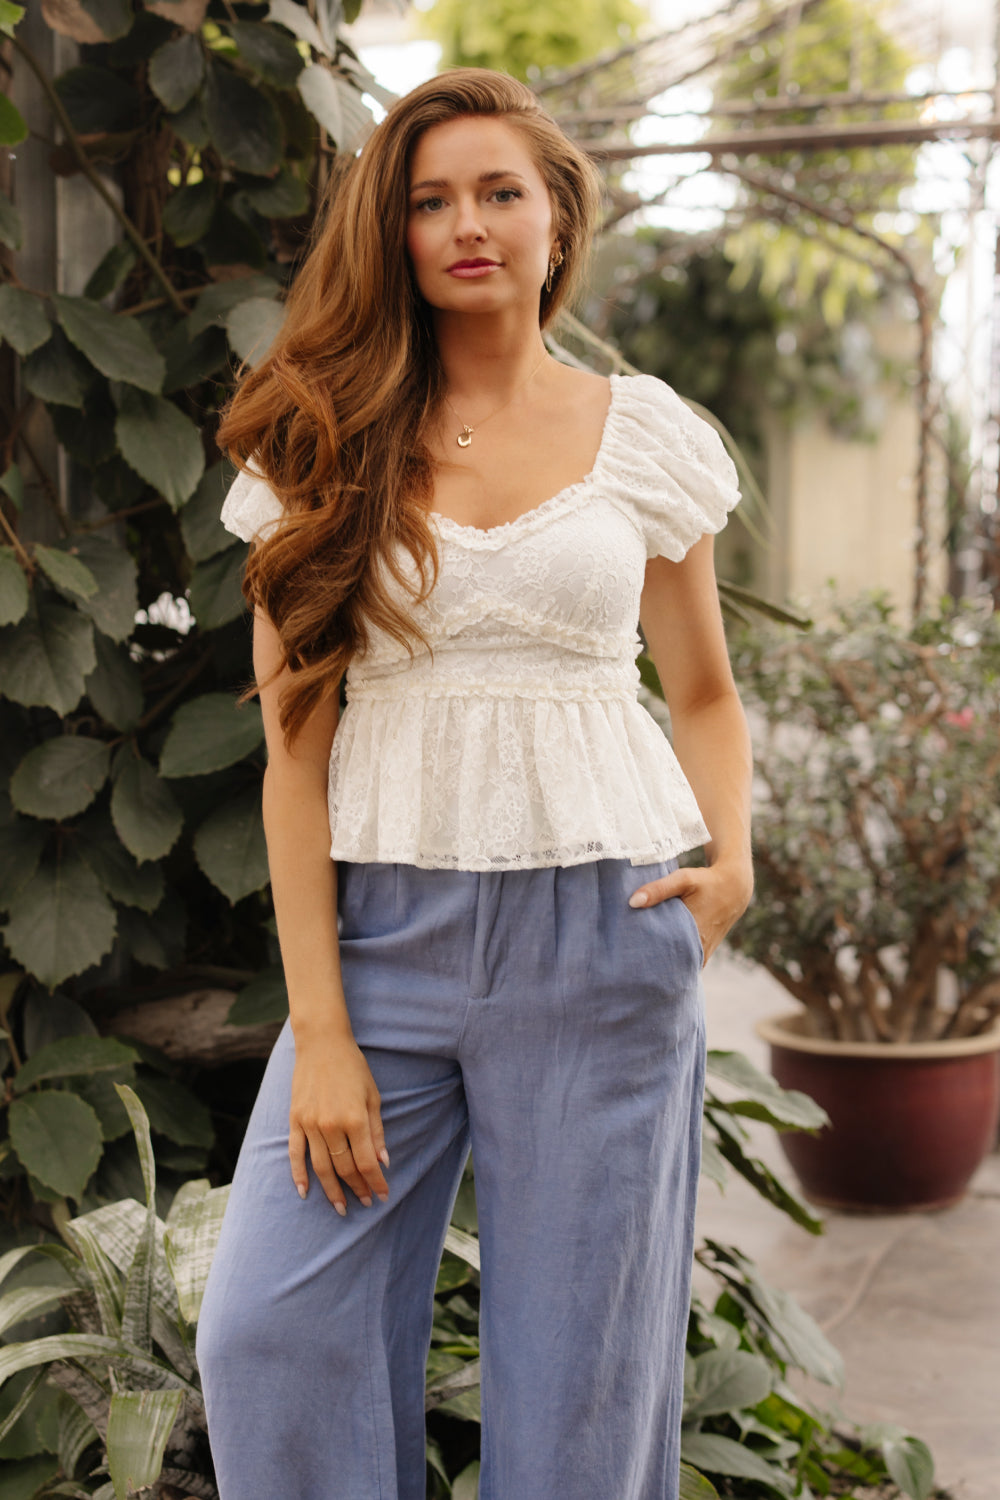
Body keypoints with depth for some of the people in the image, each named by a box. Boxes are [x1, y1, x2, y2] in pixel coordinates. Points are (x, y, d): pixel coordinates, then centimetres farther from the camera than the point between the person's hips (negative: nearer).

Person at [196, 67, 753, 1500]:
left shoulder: (645, 431, 6)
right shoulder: (326, 448, 4)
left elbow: (705, 691, 17)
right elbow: (295, 747, -1)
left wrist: (732, 860, -3)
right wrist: (319, 1031, -7)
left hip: (600, 929, 0)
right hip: (386, 922, 1)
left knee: (578, 1371, 4)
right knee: (268, 1338, -7)